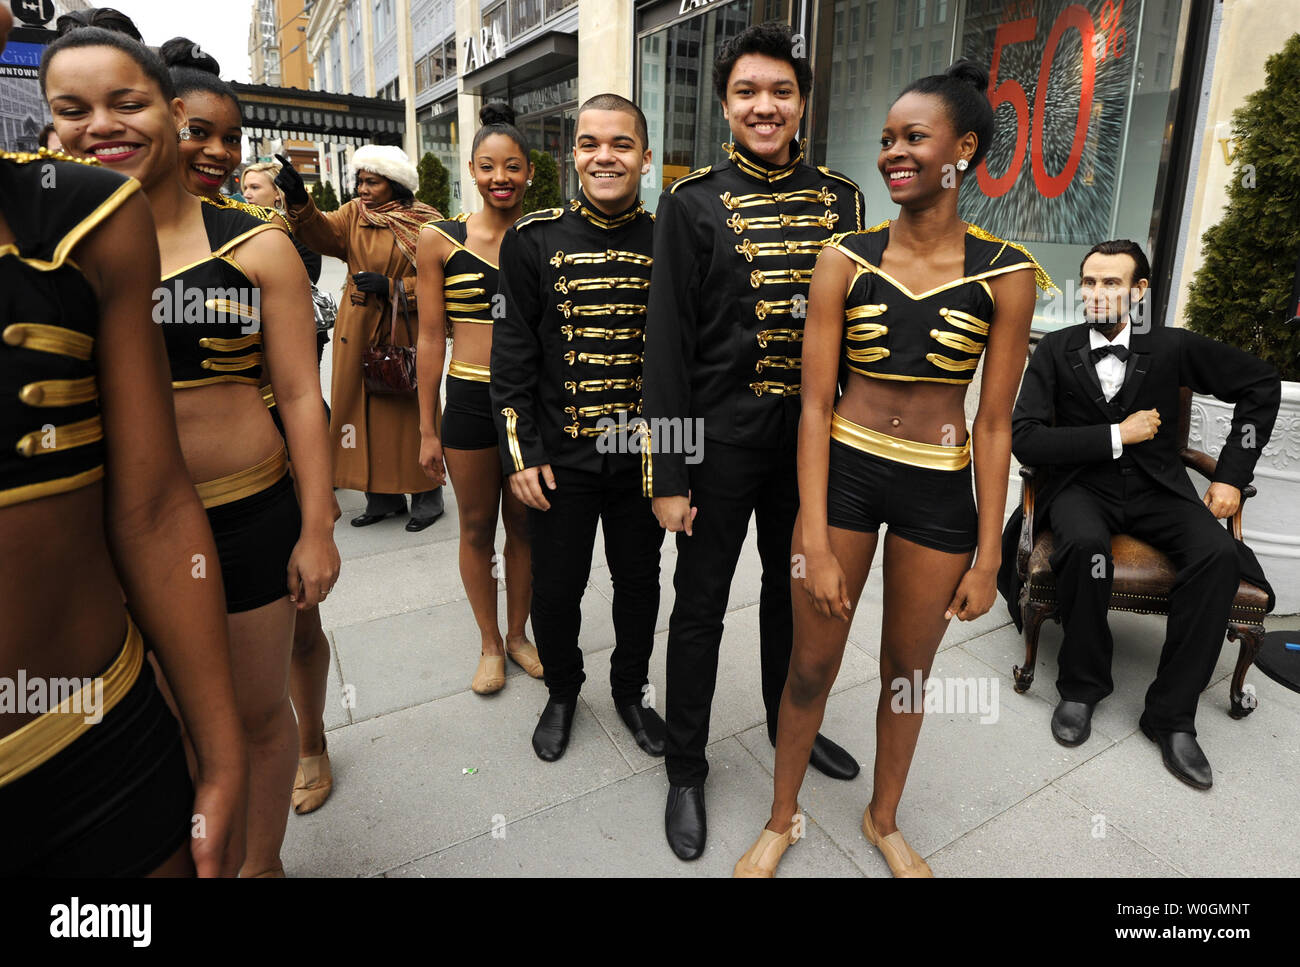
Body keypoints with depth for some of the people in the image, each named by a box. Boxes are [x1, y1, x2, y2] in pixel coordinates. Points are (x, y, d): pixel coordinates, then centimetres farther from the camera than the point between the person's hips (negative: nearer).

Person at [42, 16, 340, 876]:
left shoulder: (256, 248, -3)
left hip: (249, 517, -1)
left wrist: (317, 530, -6)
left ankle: (263, 862, 39)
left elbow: (301, 395, -4)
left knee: (258, 712, 14)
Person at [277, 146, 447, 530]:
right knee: (369, 409, 7)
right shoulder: (353, 214, 8)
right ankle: (384, 496, 19)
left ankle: (426, 496, 12)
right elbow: (323, 232, -11)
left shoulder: (425, 223, -2)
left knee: (411, 410, -1)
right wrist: (299, 201, -29)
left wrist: (392, 287, -16)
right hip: (359, 331, 4)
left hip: (407, 330, -4)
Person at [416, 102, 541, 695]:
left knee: (525, 524, 13)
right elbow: (431, 338, 0)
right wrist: (427, 429, 1)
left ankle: (518, 633, 33)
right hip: (470, 399, 0)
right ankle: (489, 643, 31)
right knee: (477, 528, 11)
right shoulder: (440, 240, -1)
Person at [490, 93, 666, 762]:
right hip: (560, 457, 0)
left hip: (645, 455, 1)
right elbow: (512, 354, -2)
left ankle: (631, 688, 40)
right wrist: (520, 455, -6)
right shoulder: (534, 241, -3)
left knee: (639, 580, 15)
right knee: (556, 588, 11)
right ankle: (562, 692, 39)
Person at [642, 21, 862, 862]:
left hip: (811, 437, 4)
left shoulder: (841, 198, 5)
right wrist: (669, 473, -12)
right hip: (721, 439, -3)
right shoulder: (692, 202, -5)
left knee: (794, 587, 19)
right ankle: (687, 768, 27)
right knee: (701, 605, 8)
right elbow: (668, 343, -9)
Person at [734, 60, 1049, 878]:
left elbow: (994, 425, -1)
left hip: (940, 491, 1)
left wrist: (988, 556, -1)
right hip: (842, 474, 0)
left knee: (908, 671, 17)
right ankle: (783, 818, 36)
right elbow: (815, 405, -8)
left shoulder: (1004, 274, -5)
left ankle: (885, 818, 44)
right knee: (812, 668, 10)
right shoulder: (844, 261, -5)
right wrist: (815, 543, -12)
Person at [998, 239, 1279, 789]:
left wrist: (1231, 475, 6)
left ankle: (1172, 714, -11)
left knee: (1219, 554, -26)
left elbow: (1261, 384, 13)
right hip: (1081, 484, -2)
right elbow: (1024, 439, -11)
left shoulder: (1171, 348, 2)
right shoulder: (1055, 351, -2)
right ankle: (1081, 687, -10)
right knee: (1086, 546, -35)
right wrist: (1117, 436, -14)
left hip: (1157, 489, 2)